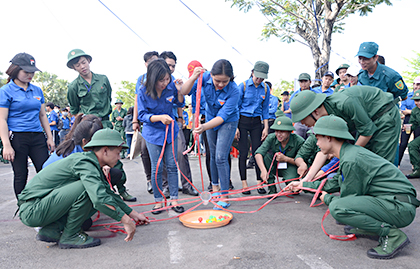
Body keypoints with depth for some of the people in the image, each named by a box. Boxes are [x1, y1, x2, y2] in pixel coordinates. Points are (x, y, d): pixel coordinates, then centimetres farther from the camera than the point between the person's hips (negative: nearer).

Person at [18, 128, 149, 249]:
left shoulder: (93, 165, 10)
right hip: (31, 209, -10)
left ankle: (52, 230, 4)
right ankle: (70, 236, -9)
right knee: (86, 188, -25)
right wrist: (125, 220, -27)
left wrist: (132, 213, 21)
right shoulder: (84, 163, -21)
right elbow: (99, 197, -35)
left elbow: (108, 193, 21)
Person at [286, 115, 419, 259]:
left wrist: (327, 199, 6)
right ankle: (367, 226, 11)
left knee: (337, 207, -26)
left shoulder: (351, 160, -21)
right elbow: (334, 183, 23)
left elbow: (348, 201, -14)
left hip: (401, 208, -10)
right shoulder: (351, 151, 9)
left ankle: (393, 235, -13)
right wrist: (303, 185, 28)